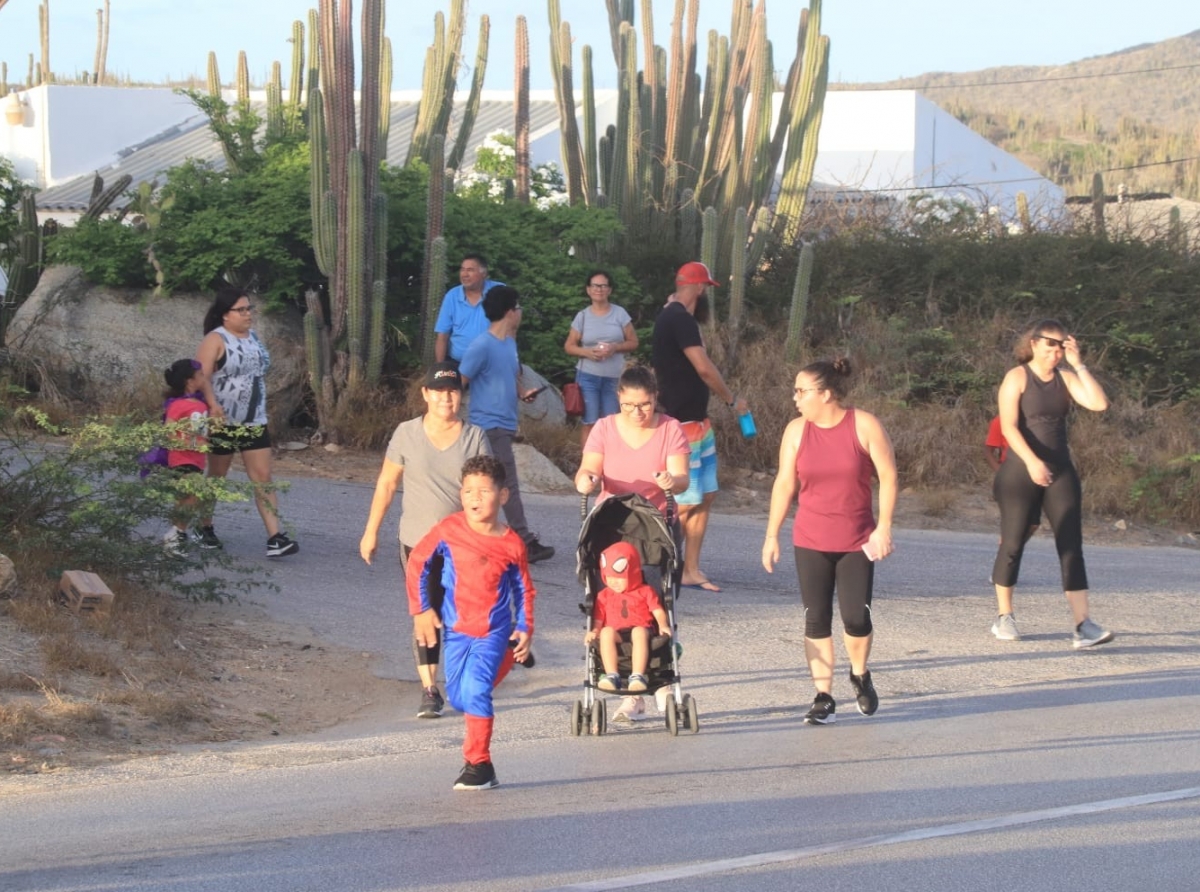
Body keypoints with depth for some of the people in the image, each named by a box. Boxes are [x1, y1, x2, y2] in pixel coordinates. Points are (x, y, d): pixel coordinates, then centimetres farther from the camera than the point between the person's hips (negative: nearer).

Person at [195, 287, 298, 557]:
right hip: (223, 421, -5)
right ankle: (205, 529, 29)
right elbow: (202, 375, -22)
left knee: (263, 476, -5)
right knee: (217, 476, 10)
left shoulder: (253, 336, 10)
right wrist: (212, 403, -37)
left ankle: (275, 537, -13)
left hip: (255, 421, 5)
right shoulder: (216, 340, -11)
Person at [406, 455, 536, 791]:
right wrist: (421, 610, 1)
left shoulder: (511, 544, -6)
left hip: (494, 631, -3)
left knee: (476, 690, -17)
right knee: (457, 697, 5)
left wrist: (525, 629, 2)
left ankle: (479, 766, -8)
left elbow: (523, 589, 7)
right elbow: (417, 564, 3)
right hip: (456, 629, 3)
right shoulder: (448, 530, -7)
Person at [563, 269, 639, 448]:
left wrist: (615, 347, -15)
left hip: (614, 378, 1)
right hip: (588, 377, -1)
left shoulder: (619, 314, 3)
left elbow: (633, 343, 4)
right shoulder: (582, 316, 3)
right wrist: (587, 352, -13)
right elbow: (569, 346, 7)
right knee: (589, 422, -6)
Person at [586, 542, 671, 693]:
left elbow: (658, 612, 6)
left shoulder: (645, 592, 14)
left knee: (639, 632, -39)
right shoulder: (604, 596, 19)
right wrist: (594, 631, -8)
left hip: (640, 630, -1)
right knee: (606, 632, -35)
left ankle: (638, 675, -46)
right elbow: (598, 619, 13)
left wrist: (663, 625, -15)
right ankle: (611, 675, -41)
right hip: (616, 634, 1)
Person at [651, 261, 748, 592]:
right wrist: (732, 400, -10)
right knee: (686, 503, -7)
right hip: (681, 424, -10)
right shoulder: (679, 319, -17)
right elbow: (704, 368, -22)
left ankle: (691, 571, 14)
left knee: (706, 496, 11)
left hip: (697, 421, 10)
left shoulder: (671, 315, 15)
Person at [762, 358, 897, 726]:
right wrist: (772, 535, 3)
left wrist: (884, 527, -10)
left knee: (856, 618, -8)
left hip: (858, 542, -2)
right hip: (810, 543, 2)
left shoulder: (865, 426, -7)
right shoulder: (796, 431, 1)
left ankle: (860, 676, 22)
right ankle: (824, 698, 7)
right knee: (816, 620, -1)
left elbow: (888, 477, -4)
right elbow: (784, 484, 5)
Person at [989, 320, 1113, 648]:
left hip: (1060, 471, 4)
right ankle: (1003, 618, 22)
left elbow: (1099, 403, -7)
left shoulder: (1066, 378, 8)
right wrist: (1031, 461, -27)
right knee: (1013, 544, 4)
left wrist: (1078, 363, -7)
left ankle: (1083, 626, -13)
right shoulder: (1018, 377, -5)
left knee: (1071, 546, -6)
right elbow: (1008, 426, -15)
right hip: (1021, 472, -4)